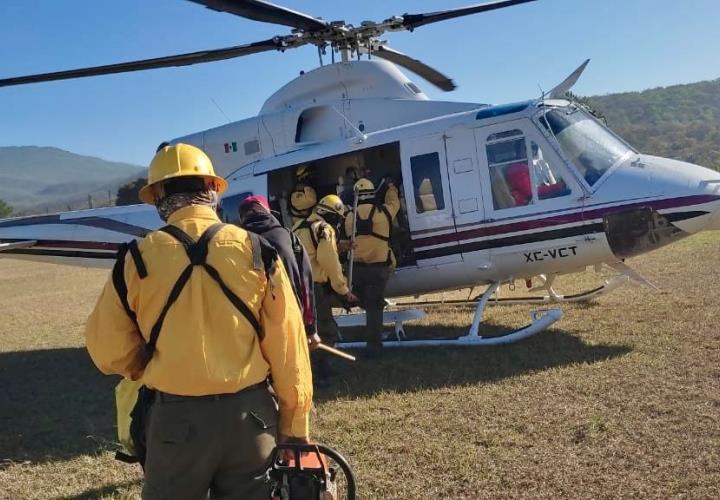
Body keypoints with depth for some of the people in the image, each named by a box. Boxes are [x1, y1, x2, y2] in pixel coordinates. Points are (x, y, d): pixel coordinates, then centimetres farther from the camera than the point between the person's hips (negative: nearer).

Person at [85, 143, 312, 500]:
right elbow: (287, 346, -5)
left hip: (176, 417, -1)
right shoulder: (255, 251, -6)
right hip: (249, 413, 1)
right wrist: (295, 422, 5)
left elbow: (109, 352, 0)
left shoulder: (139, 259, -8)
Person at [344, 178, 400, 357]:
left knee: (367, 303, 20)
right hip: (379, 266, -1)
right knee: (374, 307, 2)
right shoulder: (384, 211, -5)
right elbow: (394, 202, 18)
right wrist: (391, 187, 36)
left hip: (357, 266, 1)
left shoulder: (350, 217, -1)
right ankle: (373, 345, 3)